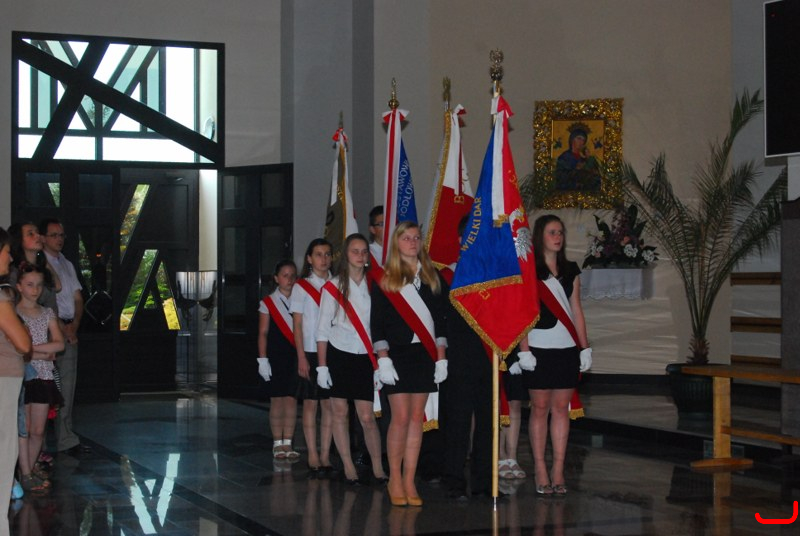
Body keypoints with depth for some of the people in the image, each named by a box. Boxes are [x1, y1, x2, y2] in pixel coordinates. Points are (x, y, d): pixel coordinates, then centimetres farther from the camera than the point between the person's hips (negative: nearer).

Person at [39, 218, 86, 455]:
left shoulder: (67, 265, 20)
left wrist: (74, 326, -1)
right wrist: (62, 328, -13)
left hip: (69, 331, 7)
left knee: (67, 386, 7)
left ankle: (67, 441, 9)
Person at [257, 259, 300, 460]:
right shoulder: (268, 303, 4)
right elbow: (263, 333, 3)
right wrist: (262, 360, -3)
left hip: (296, 355, 2)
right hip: (275, 356, -2)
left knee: (291, 399, -1)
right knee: (277, 400, 1)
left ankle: (287, 443, 5)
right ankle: (277, 443, 7)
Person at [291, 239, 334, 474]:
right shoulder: (302, 287, 2)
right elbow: (297, 324, 0)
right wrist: (301, 357, -7)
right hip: (311, 351, -2)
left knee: (330, 404, 2)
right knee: (311, 403, 0)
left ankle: (325, 456, 6)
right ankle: (313, 457, 4)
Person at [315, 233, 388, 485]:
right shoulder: (333, 287, 2)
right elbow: (322, 329, 2)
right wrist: (322, 366, -3)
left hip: (364, 357, 1)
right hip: (338, 354, -1)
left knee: (367, 417, -3)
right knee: (340, 413, 2)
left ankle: (377, 467, 8)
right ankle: (348, 468, 10)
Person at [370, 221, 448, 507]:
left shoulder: (432, 277, 12)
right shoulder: (384, 280, 3)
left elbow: (440, 319, 11)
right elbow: (377, 324, -1)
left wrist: (441, 356, 4)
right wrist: (383, 358, -9)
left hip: (425, 354, 3)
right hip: (397, 354, -3)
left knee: (417, 417, 3)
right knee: (401, 417, -7)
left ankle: (409, 482, 7)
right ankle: (394, 479, 4)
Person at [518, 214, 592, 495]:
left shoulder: (571, 270, 13)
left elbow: (576, 310, 15)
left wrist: (585, 347, 9)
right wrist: (524, 350, -11)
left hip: (567, 347, 4)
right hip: (539, 348, -4)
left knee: (561, 408, 4)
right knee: (540, 407, -1)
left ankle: (558, 470, 8)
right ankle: (540, 470, 5)